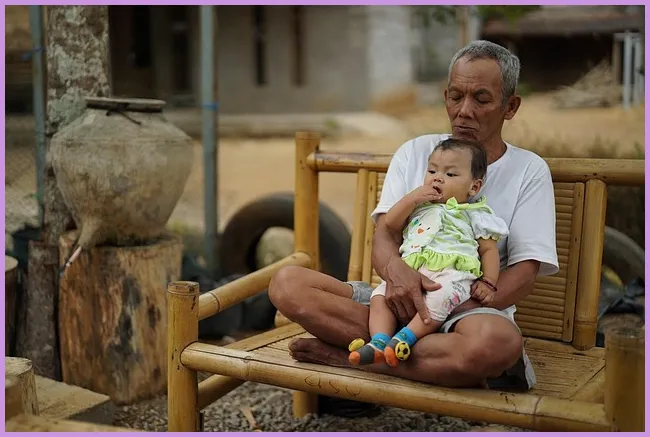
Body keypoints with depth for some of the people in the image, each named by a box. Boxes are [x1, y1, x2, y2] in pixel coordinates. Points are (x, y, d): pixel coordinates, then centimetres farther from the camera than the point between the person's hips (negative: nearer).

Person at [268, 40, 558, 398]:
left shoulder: (529, 170, 6)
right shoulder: (415, 152, 13)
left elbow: (525, 271, -3)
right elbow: (383, 234, 2)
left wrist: (462, 307, -20)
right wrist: (394, 269, -23)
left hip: (470, 309, -2)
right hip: (400, 298, 3)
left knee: (498, 340, -41)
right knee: (287, 283, -20)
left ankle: (351, 356, -20)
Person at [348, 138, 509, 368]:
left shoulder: (473, 214, 15)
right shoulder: (419, 206, 28)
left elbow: (489, 249, 11)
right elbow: (390, 224, 18)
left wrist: (488, 283, -5)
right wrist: (411, 198, 5)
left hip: (451, 273, -5)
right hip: (410, 271, 5)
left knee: (439, 297, -37)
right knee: (380, 294, -14)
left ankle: (405, 338, -38)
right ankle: (379, 342, -27)